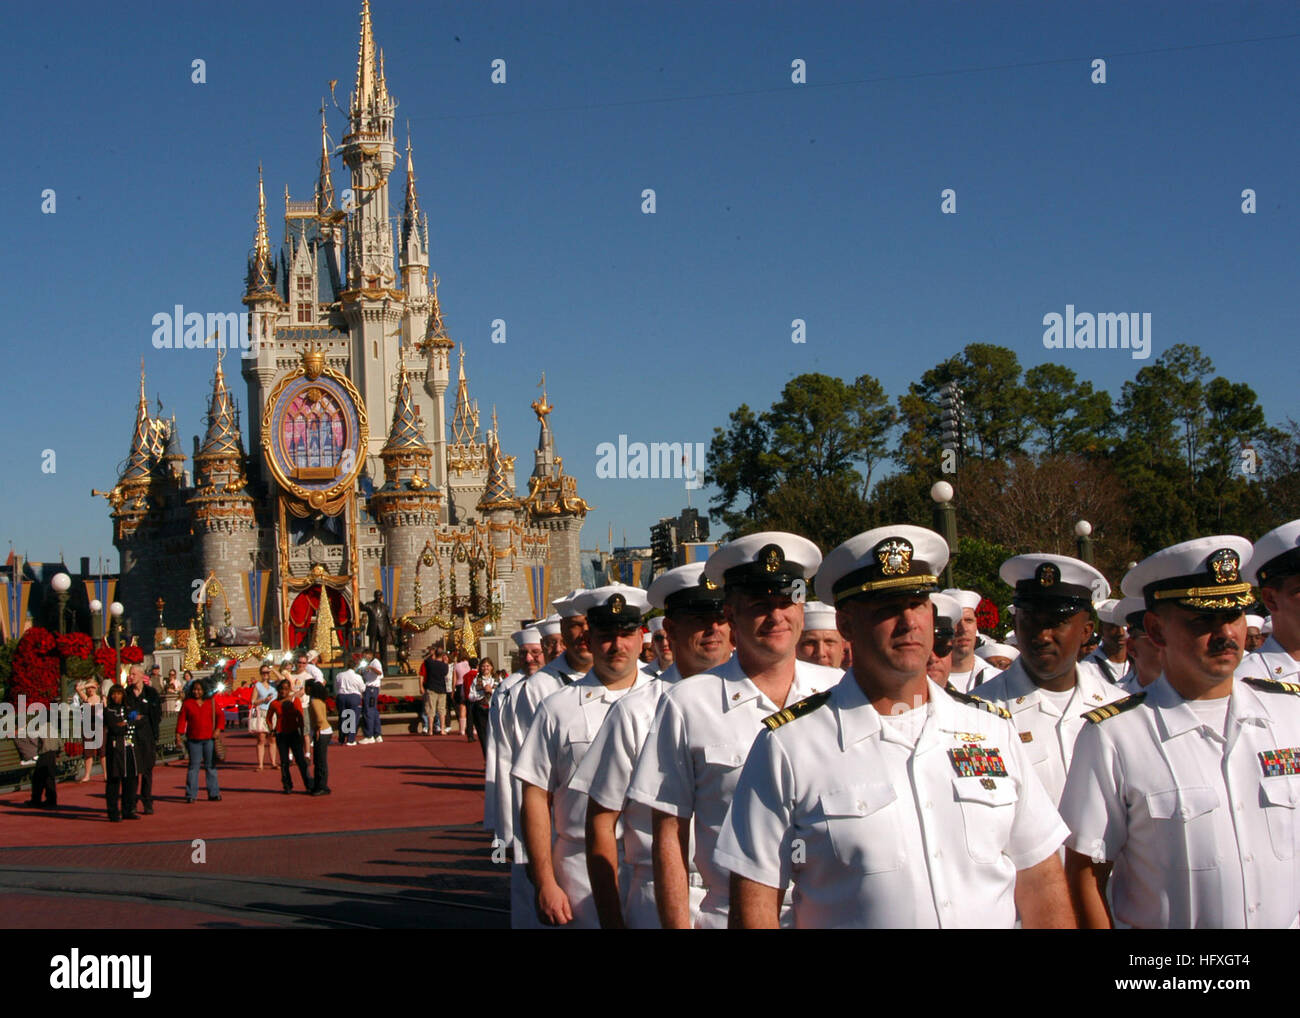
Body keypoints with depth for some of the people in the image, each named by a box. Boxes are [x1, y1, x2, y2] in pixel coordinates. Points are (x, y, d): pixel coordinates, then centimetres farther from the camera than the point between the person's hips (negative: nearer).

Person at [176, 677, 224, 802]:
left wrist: (218, 729, -6)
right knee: (194, 766, -3)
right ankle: (191, 795, 1)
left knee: (211, 766, 5)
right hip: (193, 739, -1)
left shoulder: (211, 703, 7)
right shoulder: (187, 703, 4)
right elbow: (182, 719, 2)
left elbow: (220, 716, 9)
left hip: (209, 739, 2)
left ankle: (213, 794, 11)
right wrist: (178, 734, -7)